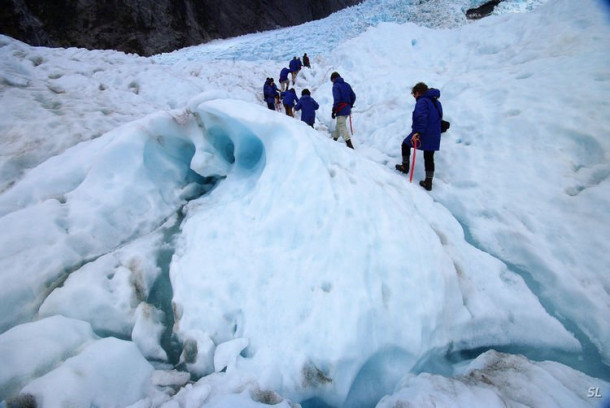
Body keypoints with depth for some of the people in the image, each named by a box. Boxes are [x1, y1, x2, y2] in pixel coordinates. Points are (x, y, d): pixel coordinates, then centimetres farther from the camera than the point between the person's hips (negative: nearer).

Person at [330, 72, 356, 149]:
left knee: (342, 127, -11)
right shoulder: (347, 85, 13)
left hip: (340, 110, -8)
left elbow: (336, 99, -18)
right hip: (347, 110, 8)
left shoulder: (335, 86, -8)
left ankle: (349, 145, -21)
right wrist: (350, 106, 23)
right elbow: (353, 96, 13)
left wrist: (334, 110, -13)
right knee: (338, 125, 23)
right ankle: (334, 139, 38)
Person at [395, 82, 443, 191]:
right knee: (429, 158, 11)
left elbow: (421, 117, -29)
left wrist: (418, 132, -35)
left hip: (422, 134, -7)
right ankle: (428, 182, 13)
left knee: (405, 145, 20)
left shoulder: (422, 102, -12)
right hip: (434, 137, 7)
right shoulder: (436, 102, 16)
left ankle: (405, 166, 27)